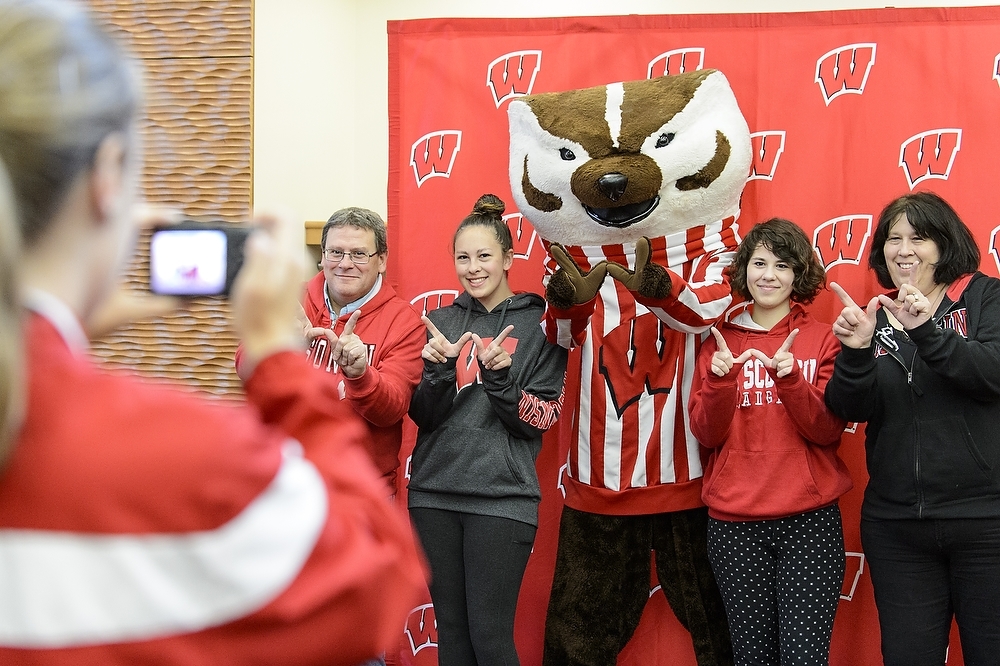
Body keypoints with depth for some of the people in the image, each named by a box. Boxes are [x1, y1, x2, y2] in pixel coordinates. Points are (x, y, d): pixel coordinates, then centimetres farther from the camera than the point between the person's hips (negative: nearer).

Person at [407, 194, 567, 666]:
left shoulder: (539, 324, 1)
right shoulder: (441, 321, 10)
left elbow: (541, 420, -4)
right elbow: (423, 416, 5)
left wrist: (500, 376, -20)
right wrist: (438, 369, -14)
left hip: (502, 498, -4)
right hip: (435, 493, 4)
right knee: (450, 628, 9)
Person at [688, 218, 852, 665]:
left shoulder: (821, 340, 4)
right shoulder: (719, 342, 8)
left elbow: (828, 431, -5)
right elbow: (706, 434, 1)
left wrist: (790, 377, -20)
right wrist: (719, 380, -17)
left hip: (809, 520, -1)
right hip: (734, 524, 2)